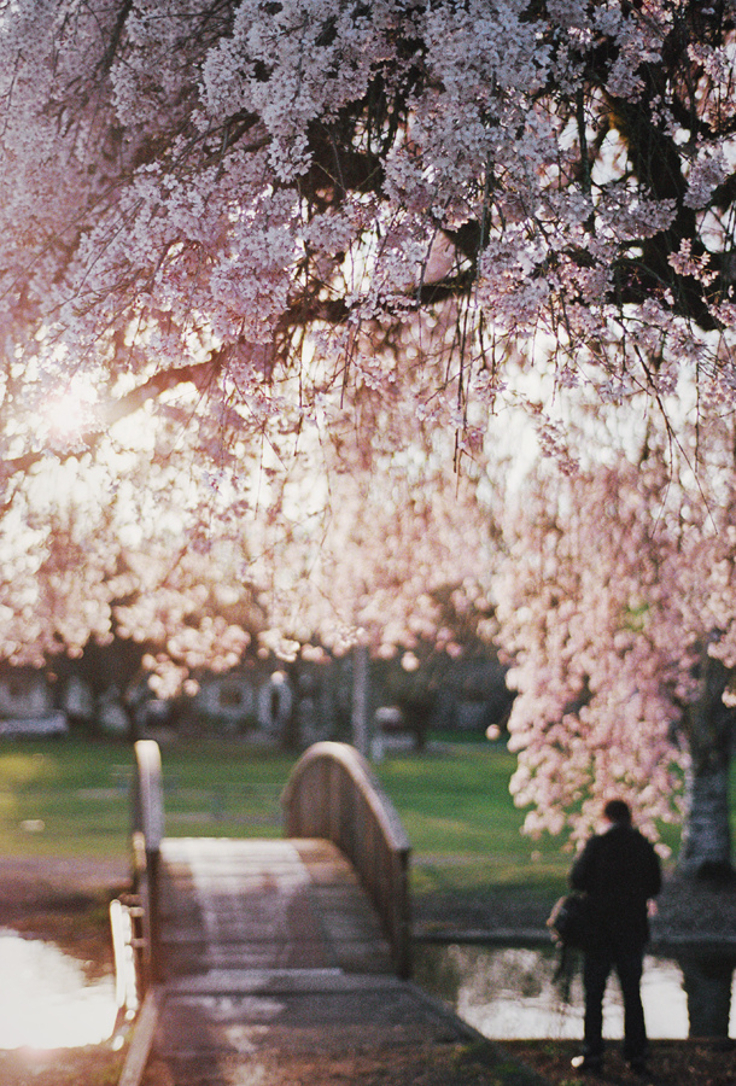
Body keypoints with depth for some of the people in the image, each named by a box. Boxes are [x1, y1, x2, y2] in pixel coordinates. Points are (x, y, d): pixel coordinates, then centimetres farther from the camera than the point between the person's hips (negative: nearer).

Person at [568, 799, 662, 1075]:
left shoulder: (597, 844, -9)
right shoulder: (644, 846, 0)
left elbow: (577, 880, -10)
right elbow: (655, 887, 6)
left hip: (600, 929, -3)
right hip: (633, 930, 3)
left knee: (594, 993, 5)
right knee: (632, 994, 10)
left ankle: (592, 1053, 4)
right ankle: (636, 1054, 10)